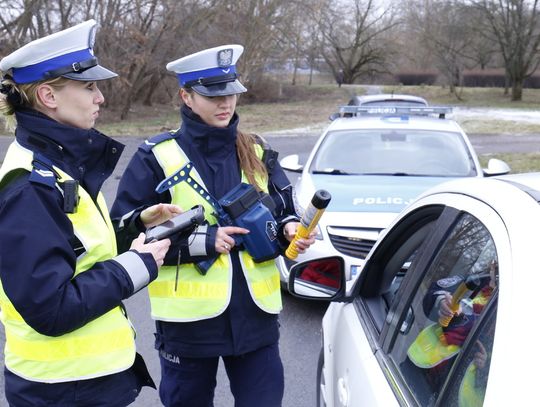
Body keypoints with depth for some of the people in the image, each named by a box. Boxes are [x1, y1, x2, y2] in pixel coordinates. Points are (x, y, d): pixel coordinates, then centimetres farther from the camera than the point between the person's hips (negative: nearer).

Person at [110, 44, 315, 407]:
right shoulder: (157, 157, -7)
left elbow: (282, 214, 14)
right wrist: (202, 240, -17)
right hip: (188, 319, -2)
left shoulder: (256, 152, 5)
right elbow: (126, 232, -11)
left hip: (255, 313, 3)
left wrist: (290, 230, -10)